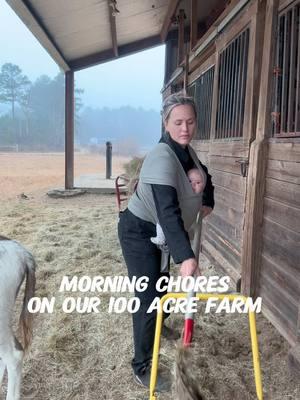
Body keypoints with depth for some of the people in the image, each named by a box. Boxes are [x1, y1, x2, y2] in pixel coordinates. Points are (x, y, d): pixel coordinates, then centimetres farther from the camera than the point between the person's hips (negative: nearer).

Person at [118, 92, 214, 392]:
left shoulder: (186, 151, -2)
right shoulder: (163, 158, -31)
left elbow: (204, 175, 22)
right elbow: (168, 212, -42)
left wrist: (207, 202, 9)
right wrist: (186, 256, -50)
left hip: (162, 232, 9)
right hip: (139, 232, -9)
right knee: (148, 295, -6)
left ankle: (158, 325, 53)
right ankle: (141, 366, 10)